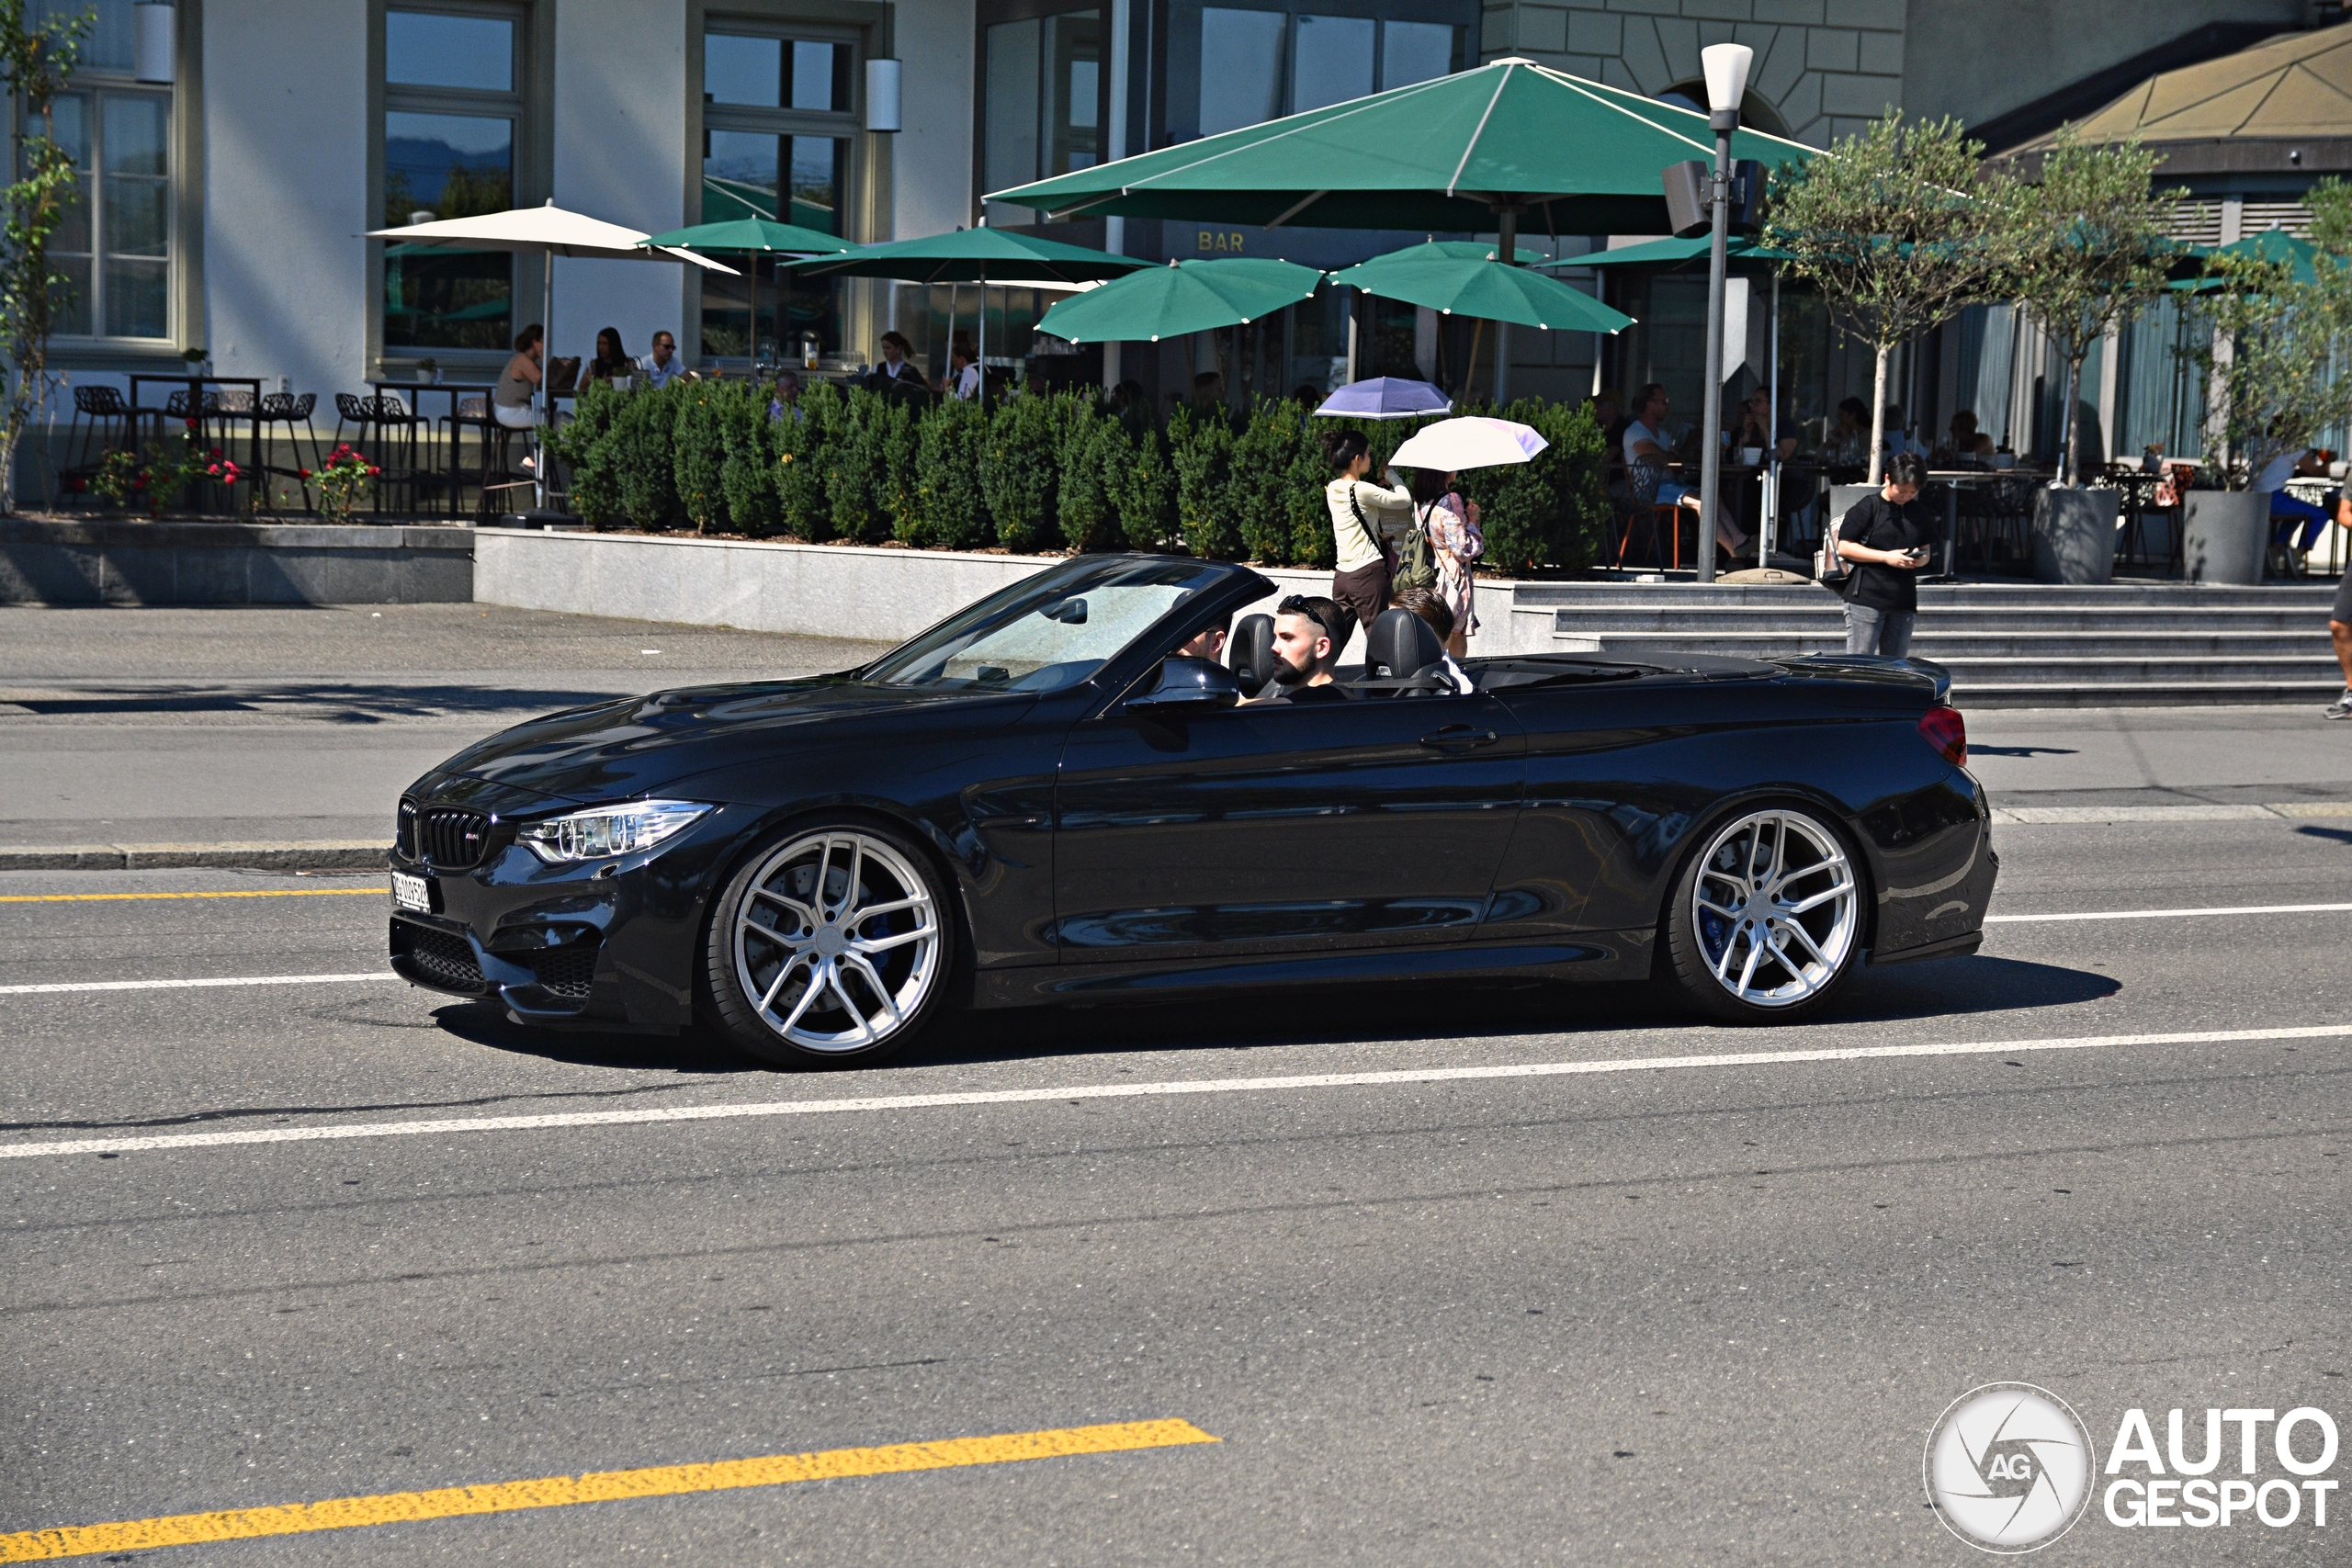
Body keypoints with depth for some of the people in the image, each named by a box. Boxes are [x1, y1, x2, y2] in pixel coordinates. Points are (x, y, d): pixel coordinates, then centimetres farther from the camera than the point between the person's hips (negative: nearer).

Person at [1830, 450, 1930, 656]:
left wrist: (1920, 559, -3)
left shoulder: (1918, 513, 14)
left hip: (1904, 601, 6)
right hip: (1866, 598, -6)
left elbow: (1925, 551, 23)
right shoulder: (1867, 507, -4)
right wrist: (1886, 557, -15)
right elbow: (1844, 547, -8)